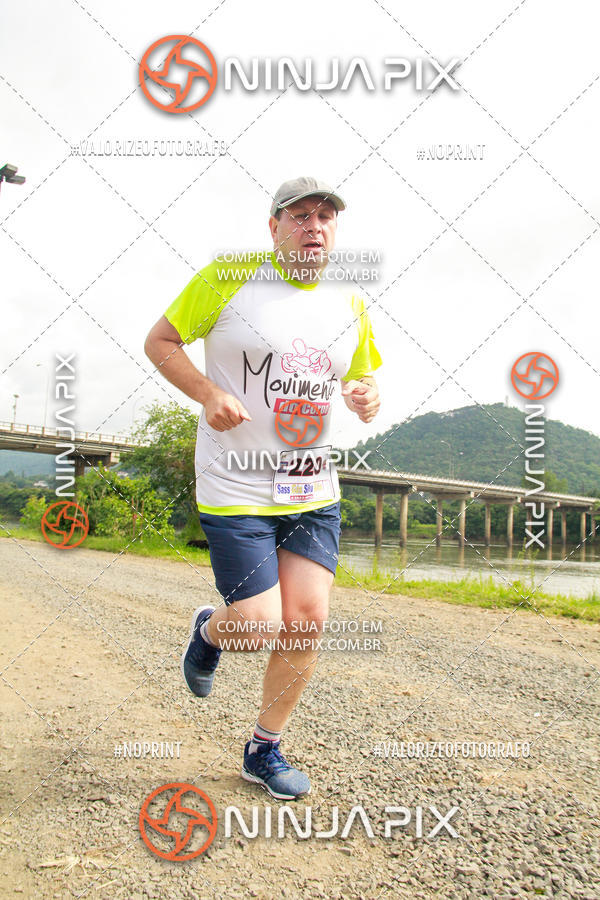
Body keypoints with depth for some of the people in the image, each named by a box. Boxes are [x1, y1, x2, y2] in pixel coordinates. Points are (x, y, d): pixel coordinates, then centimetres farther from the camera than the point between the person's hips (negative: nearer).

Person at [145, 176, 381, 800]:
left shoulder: (349, 305, 9)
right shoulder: (229, 278, -6)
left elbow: (360, 383, 20)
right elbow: (160, 341, 1)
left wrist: (365, 399, -5)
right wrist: (208, 394, -16)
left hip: (314, 490, 5)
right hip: (236, 491, -4)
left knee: (307, 622, 0)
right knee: (262, 629, -7)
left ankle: (264, 750, 22)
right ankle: (209, 631, 32)